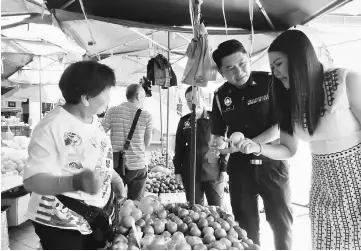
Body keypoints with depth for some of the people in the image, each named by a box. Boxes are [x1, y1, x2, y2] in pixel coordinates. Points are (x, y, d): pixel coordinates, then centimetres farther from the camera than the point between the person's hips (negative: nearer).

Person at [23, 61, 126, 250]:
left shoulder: (93, 119, 2)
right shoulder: (52, 127, -23)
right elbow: (32, 180, -26)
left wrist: (114, 178, 3)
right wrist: (76, 182, -40)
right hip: (62, 224, -7)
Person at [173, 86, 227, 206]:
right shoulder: (184, 121, 6)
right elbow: (179, 148, 10)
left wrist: (224, 169, -4)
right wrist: (177, 171, 6)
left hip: (213, 173, -2)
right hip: (190, 173, 2)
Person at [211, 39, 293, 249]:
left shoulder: (271, 83, -9)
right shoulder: (221, 96, 2)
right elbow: (217, 135, 10)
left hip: (272, 163, -3)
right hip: (240, 166, 3)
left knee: (282, 222, 6)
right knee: (246, 225, 11)